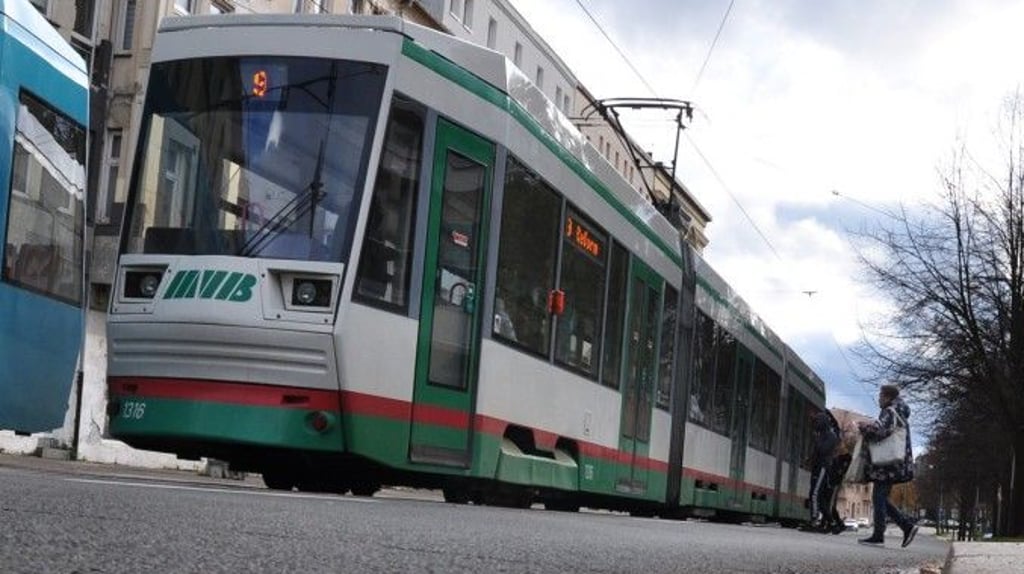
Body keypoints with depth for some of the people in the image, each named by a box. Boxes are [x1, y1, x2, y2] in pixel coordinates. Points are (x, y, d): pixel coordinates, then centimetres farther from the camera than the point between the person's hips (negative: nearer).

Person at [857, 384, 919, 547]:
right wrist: (869, 427, 13)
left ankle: (878, 535, -8)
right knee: (880, 498, 12)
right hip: (892, 463, 10)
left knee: (878, 497, -8)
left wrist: (863, 427, -11)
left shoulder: (890, 412, -11)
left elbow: (881, 429, -26)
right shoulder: (899, 412, 21)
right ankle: (908, 526, 8)